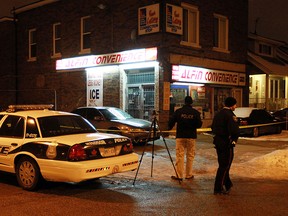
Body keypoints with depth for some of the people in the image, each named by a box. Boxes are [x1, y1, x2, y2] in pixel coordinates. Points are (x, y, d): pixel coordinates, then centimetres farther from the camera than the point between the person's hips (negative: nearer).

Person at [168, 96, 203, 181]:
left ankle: (179, 175, 2)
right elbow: (199, 124, -3)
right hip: (191, 136, 1)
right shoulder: (195, 112, -2)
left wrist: (170, 128, 19)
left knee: (179, 155, 2)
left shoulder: (178, 111, -2)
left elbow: (171, 122, -1)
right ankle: (189, 175, 13)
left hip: (180, 136, 0)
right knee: (190, 156, 9)